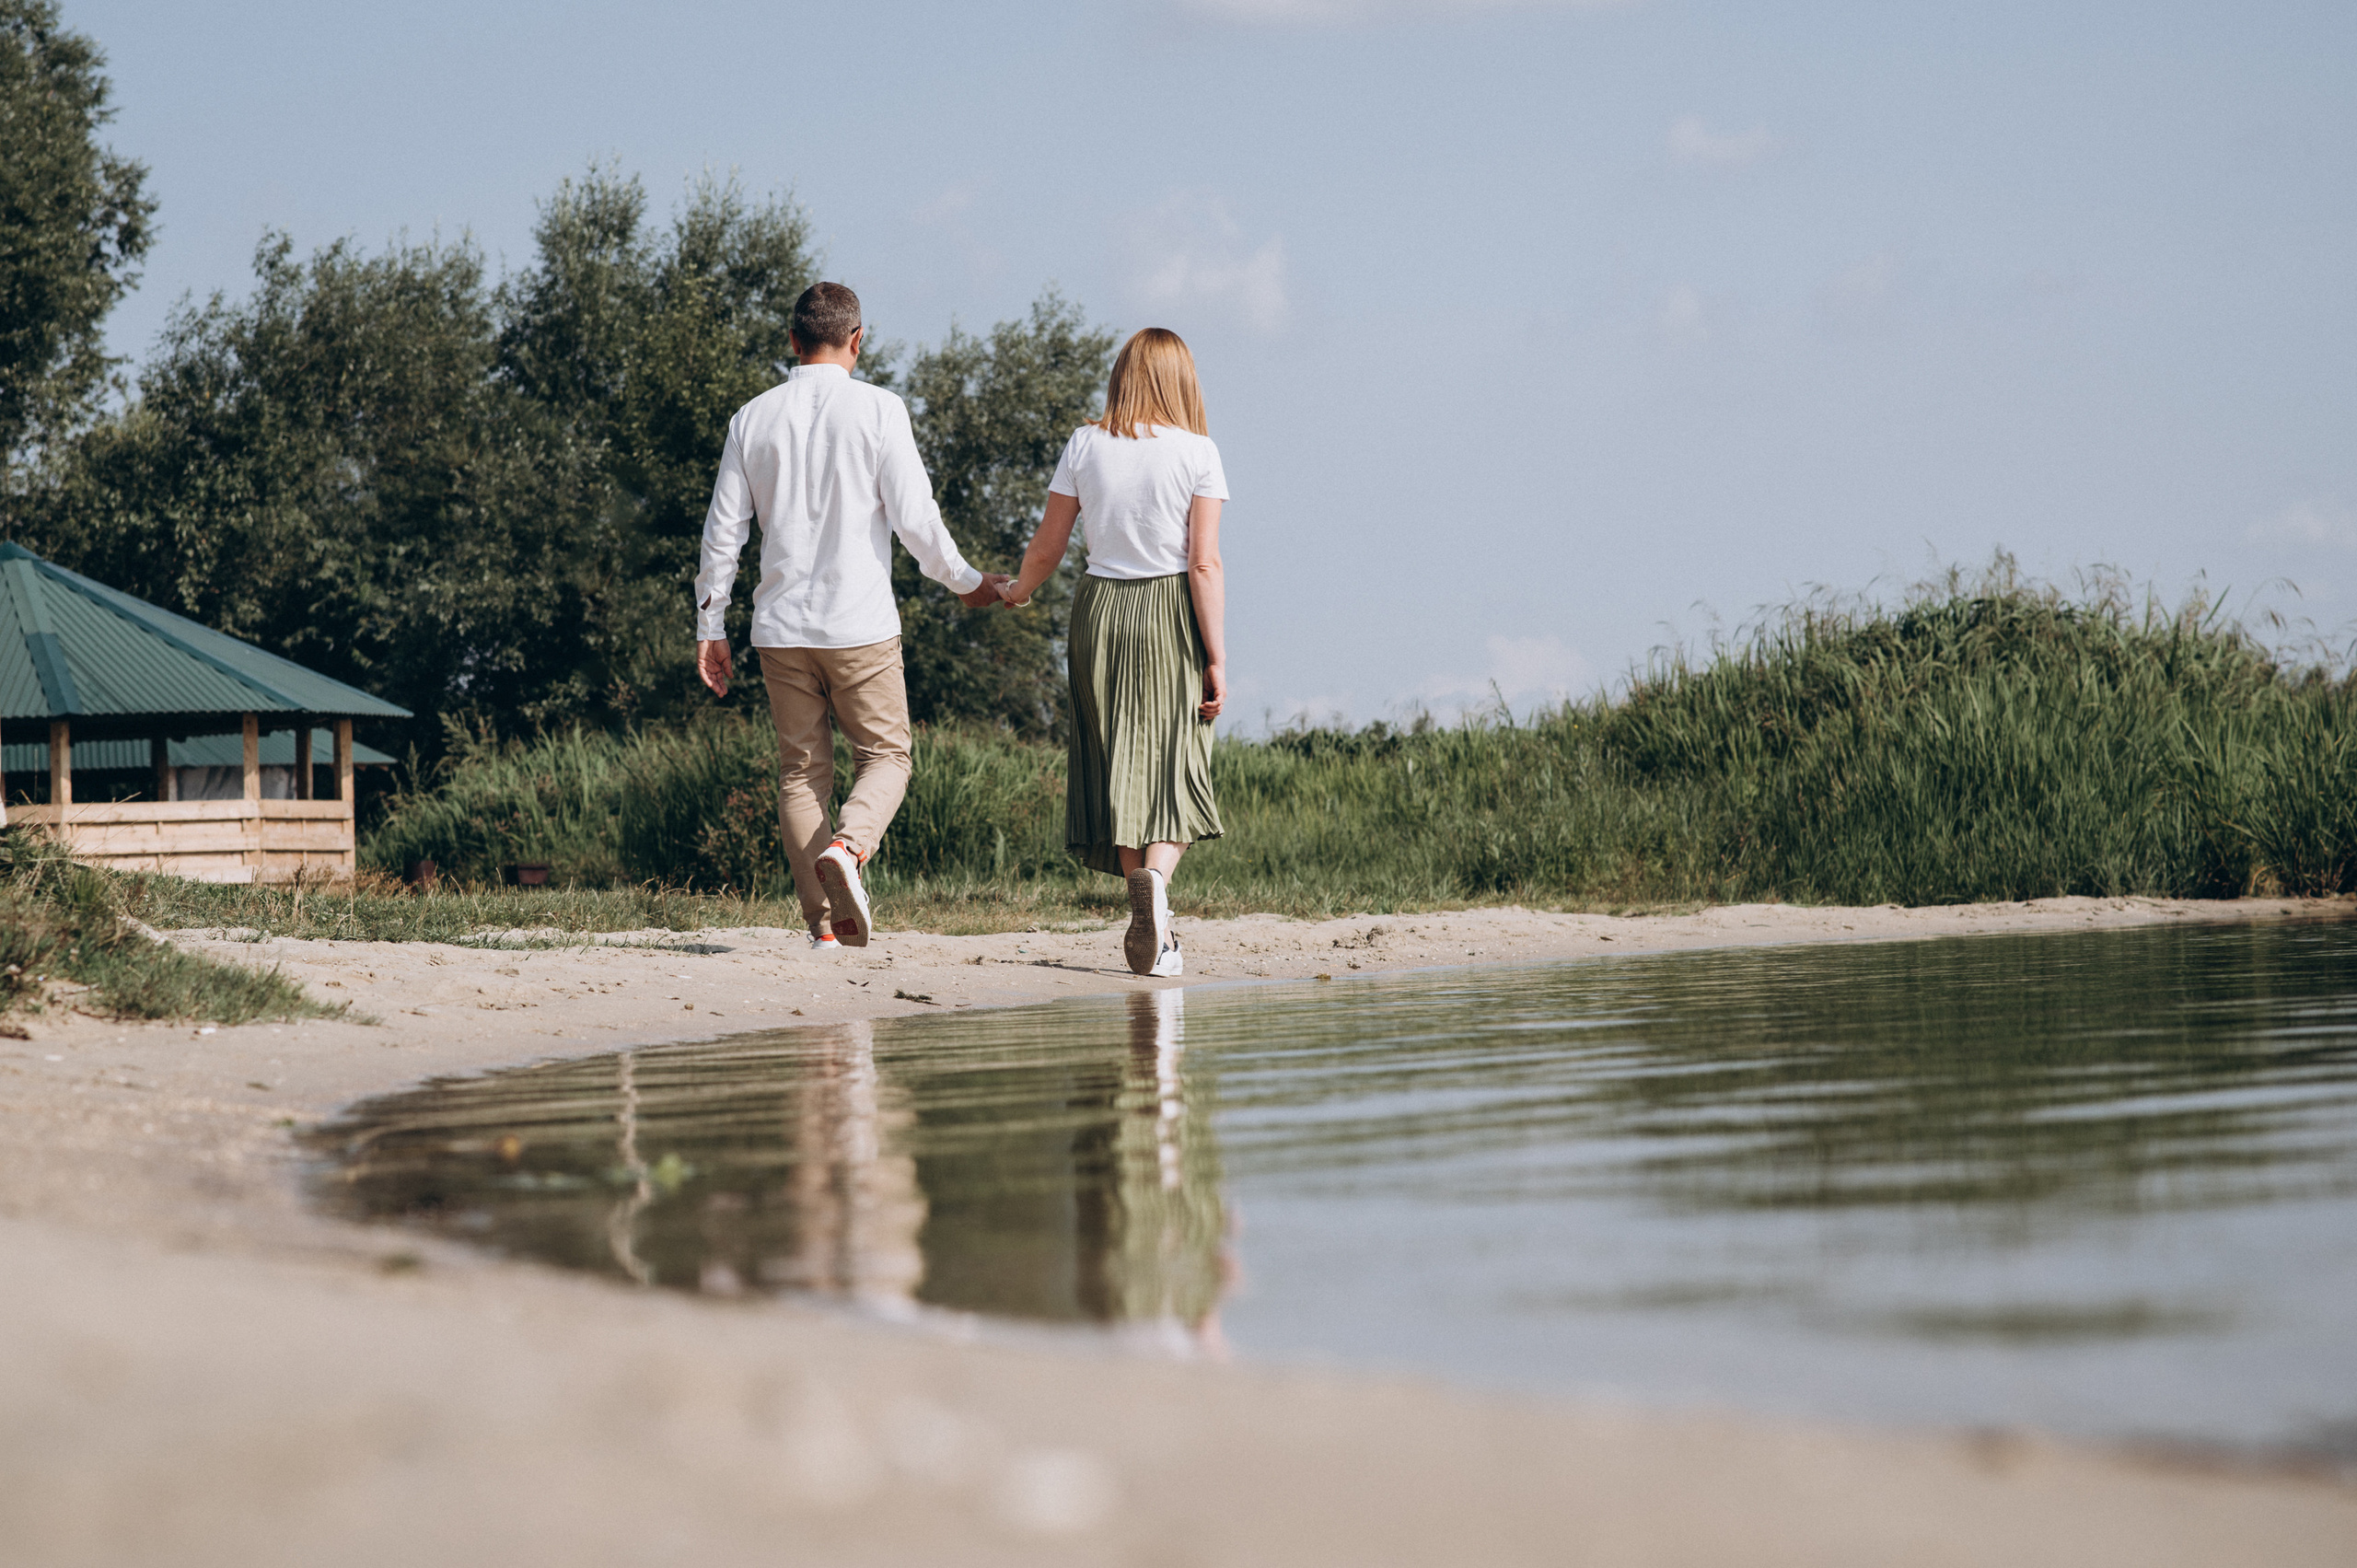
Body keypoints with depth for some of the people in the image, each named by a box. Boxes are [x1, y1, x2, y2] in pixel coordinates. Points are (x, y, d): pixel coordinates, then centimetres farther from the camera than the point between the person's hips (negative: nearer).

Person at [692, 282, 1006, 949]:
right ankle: (847, 845, -21)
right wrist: (965, 581, 8)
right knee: (885, 755, 8)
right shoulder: (878, 410, -4)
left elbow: (723, 528, 6)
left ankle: (823, 922, 3)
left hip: (781, 627, 3)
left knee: (801, 768, 8)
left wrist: (710, 625, 13)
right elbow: (914, 517, -7)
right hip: (860, 622, -3)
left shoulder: (753, 418, 6)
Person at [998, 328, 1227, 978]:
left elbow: (1048, 546, 6)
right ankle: (1156, 875, -28)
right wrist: (1216, 657, -7)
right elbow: (1205, 563, -9)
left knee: (1121, 767, 8)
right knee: (1175, 767, 1)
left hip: (1100, 608, 3)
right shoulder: (1196, 452, -5)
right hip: (1171, 614, -2)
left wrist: (1018, 592, 27)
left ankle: (1155, 933, 7)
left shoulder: (1086, 445, 1)